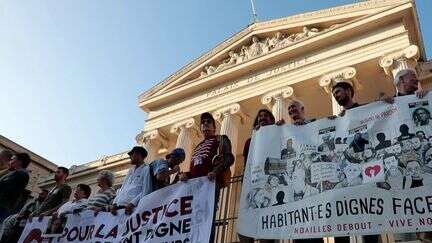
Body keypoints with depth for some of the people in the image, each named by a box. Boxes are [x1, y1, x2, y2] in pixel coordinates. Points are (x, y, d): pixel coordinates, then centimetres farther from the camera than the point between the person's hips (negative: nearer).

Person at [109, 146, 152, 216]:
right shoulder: (131, 170, 25)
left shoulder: (146, 169, 3)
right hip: (119, 205, 6)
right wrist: (115, 203, 4)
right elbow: (122, 188, 19)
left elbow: (145, 191, -8)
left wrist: (132, 204, -18)